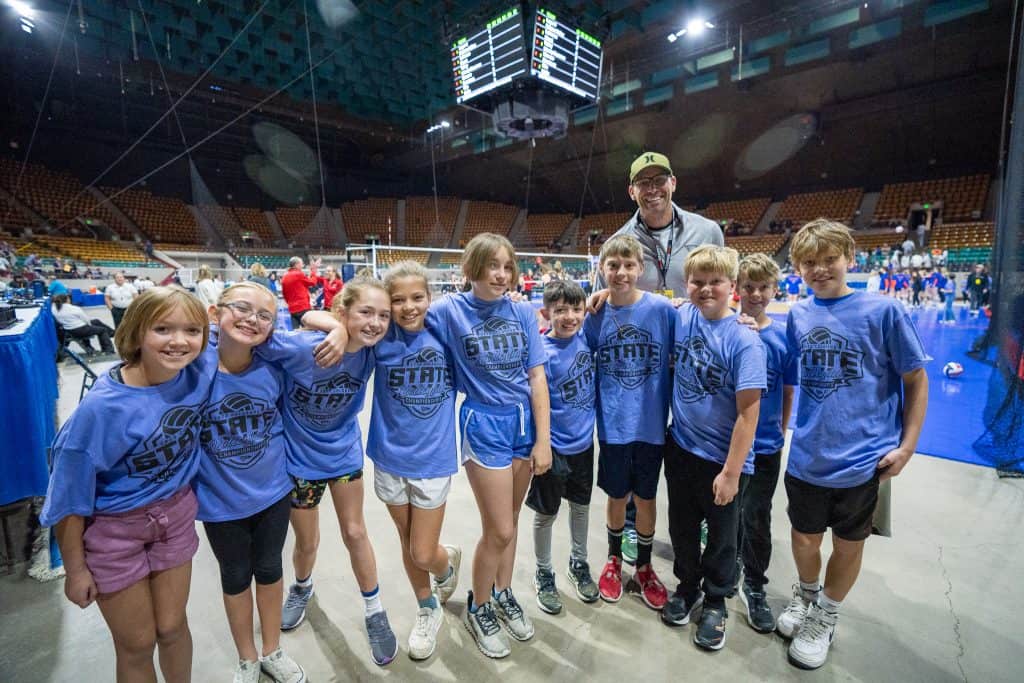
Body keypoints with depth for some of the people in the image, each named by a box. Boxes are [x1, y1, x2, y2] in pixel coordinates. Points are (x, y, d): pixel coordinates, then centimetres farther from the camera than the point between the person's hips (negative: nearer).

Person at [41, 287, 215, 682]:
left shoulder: (200, 373, -18)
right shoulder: (103, 407, -27)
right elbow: (70, 496, -14)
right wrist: (75, 569, -6)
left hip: (176, 515, 3)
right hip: (114, 530, -3)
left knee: (172, 627, 20)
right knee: (137, 645, 16)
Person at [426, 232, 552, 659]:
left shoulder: (523, 312, -2)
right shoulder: (450, 310, -10)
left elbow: (537, 376, -2)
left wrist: (542, 439, -4)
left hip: (525, 422, 4)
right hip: (484, 427, -3)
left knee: (510, 522, 18)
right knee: (499, 530, 4)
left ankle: (503, 595, 42)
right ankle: (478, 608, 32)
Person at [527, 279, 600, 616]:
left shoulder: (585, 338, -6)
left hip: (584, 441, 5)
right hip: (554, 448, -5)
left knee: (581, 505, 21)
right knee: (546, 513, 13)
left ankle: (579, 564, 44)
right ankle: (544, 574, 36)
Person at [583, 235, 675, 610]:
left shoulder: (663, 309, -10)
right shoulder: (595, 315, -5)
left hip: (651, 422, 0)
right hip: (613, 424, 1)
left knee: (646, 496, 15)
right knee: (616, 495, 16)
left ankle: (644, 567, 38)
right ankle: (614, 559, 41)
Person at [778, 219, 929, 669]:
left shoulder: (883, 312, -10)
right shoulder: (797, 316, 0)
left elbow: (916, 380, -4)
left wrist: (906, 446, -7)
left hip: (863, 458, -2)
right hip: (807, 455, 3)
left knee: (848, 544, 16)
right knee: (804, 536, 18)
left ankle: (825, 617, 40)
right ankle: (805, 594, 47)